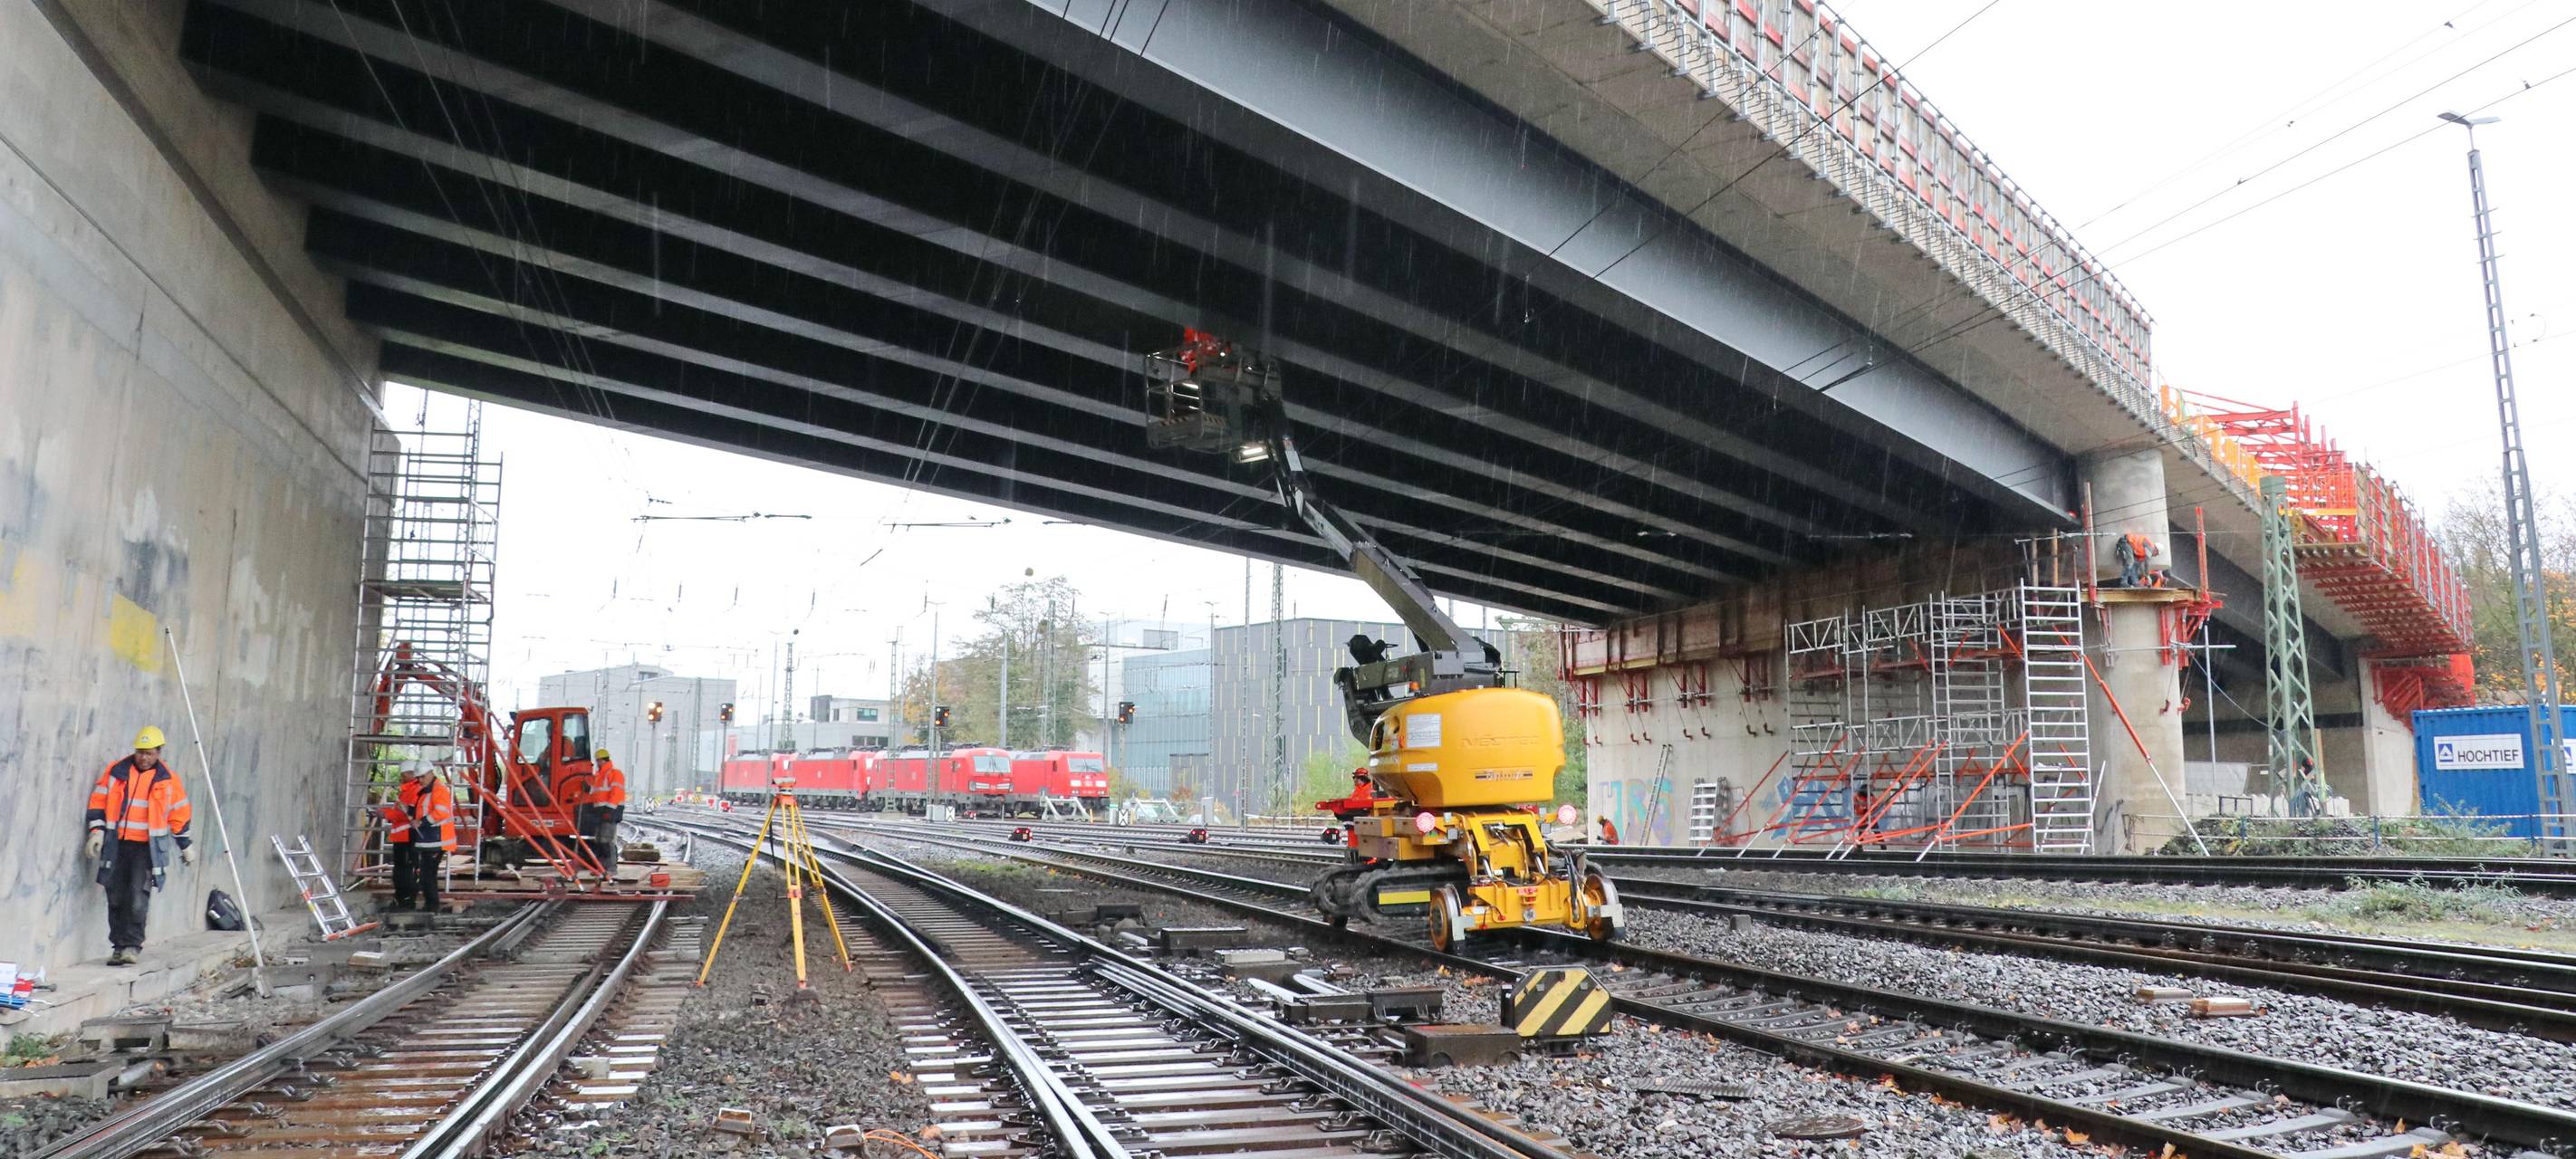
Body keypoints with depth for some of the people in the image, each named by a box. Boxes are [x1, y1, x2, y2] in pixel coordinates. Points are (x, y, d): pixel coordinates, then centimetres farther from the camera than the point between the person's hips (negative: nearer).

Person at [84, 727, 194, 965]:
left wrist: (186, 847, 14)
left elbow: (179, 815, 9)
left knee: (137, 899, -12)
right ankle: (119, 946, 14)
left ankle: (131, 946, -6)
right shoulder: (116, 771, 4)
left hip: (147, 847, -2)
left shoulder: (168, 779, 2)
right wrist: (97, 831, -4)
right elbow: (99, 801, 7)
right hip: (116, 845, 2)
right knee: (116, 899, 6)